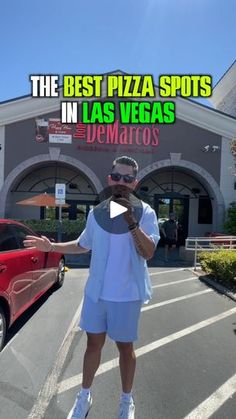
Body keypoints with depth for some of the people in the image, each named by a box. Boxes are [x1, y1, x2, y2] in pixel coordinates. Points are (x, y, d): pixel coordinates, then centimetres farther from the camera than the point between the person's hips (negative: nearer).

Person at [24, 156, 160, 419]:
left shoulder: (144, 212, -11)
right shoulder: (95, 212, 2)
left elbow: (148, 252, -21)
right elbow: (83, 245, 15)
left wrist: (131, 222, -33)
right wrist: (52, 246, 6)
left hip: (127, 295, -3)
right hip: (95, 292, 3)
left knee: (125, 347, 15)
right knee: (93, 343, 19)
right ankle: (84, 396, 43)